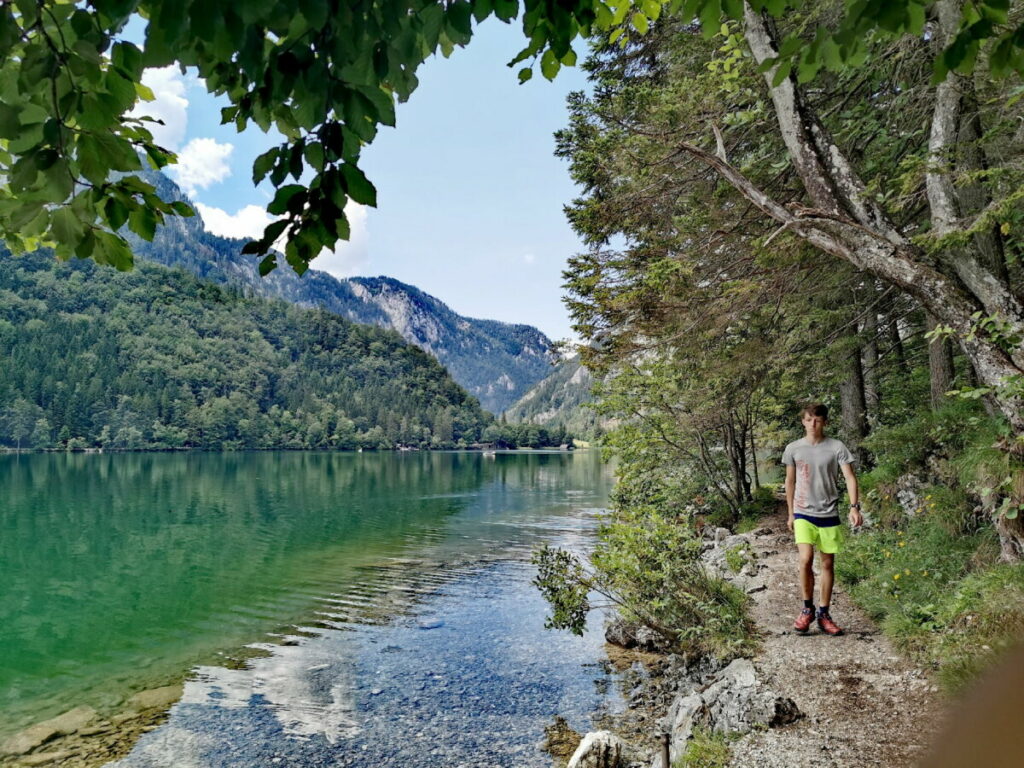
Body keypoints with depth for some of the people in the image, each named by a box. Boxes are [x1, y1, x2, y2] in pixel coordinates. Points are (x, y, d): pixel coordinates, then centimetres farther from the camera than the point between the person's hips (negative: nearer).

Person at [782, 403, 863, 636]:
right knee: (806, 560, -14)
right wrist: (790, 513, 13)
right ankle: (807, 609, 6)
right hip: (803, 513, 0)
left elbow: (850, 477, -8)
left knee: (828, 564, 7)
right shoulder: (793, 449, 2)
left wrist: (854, 507, -22)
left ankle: (824, 614, 19)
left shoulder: (837, 448, -3)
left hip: (829, 514, 0)